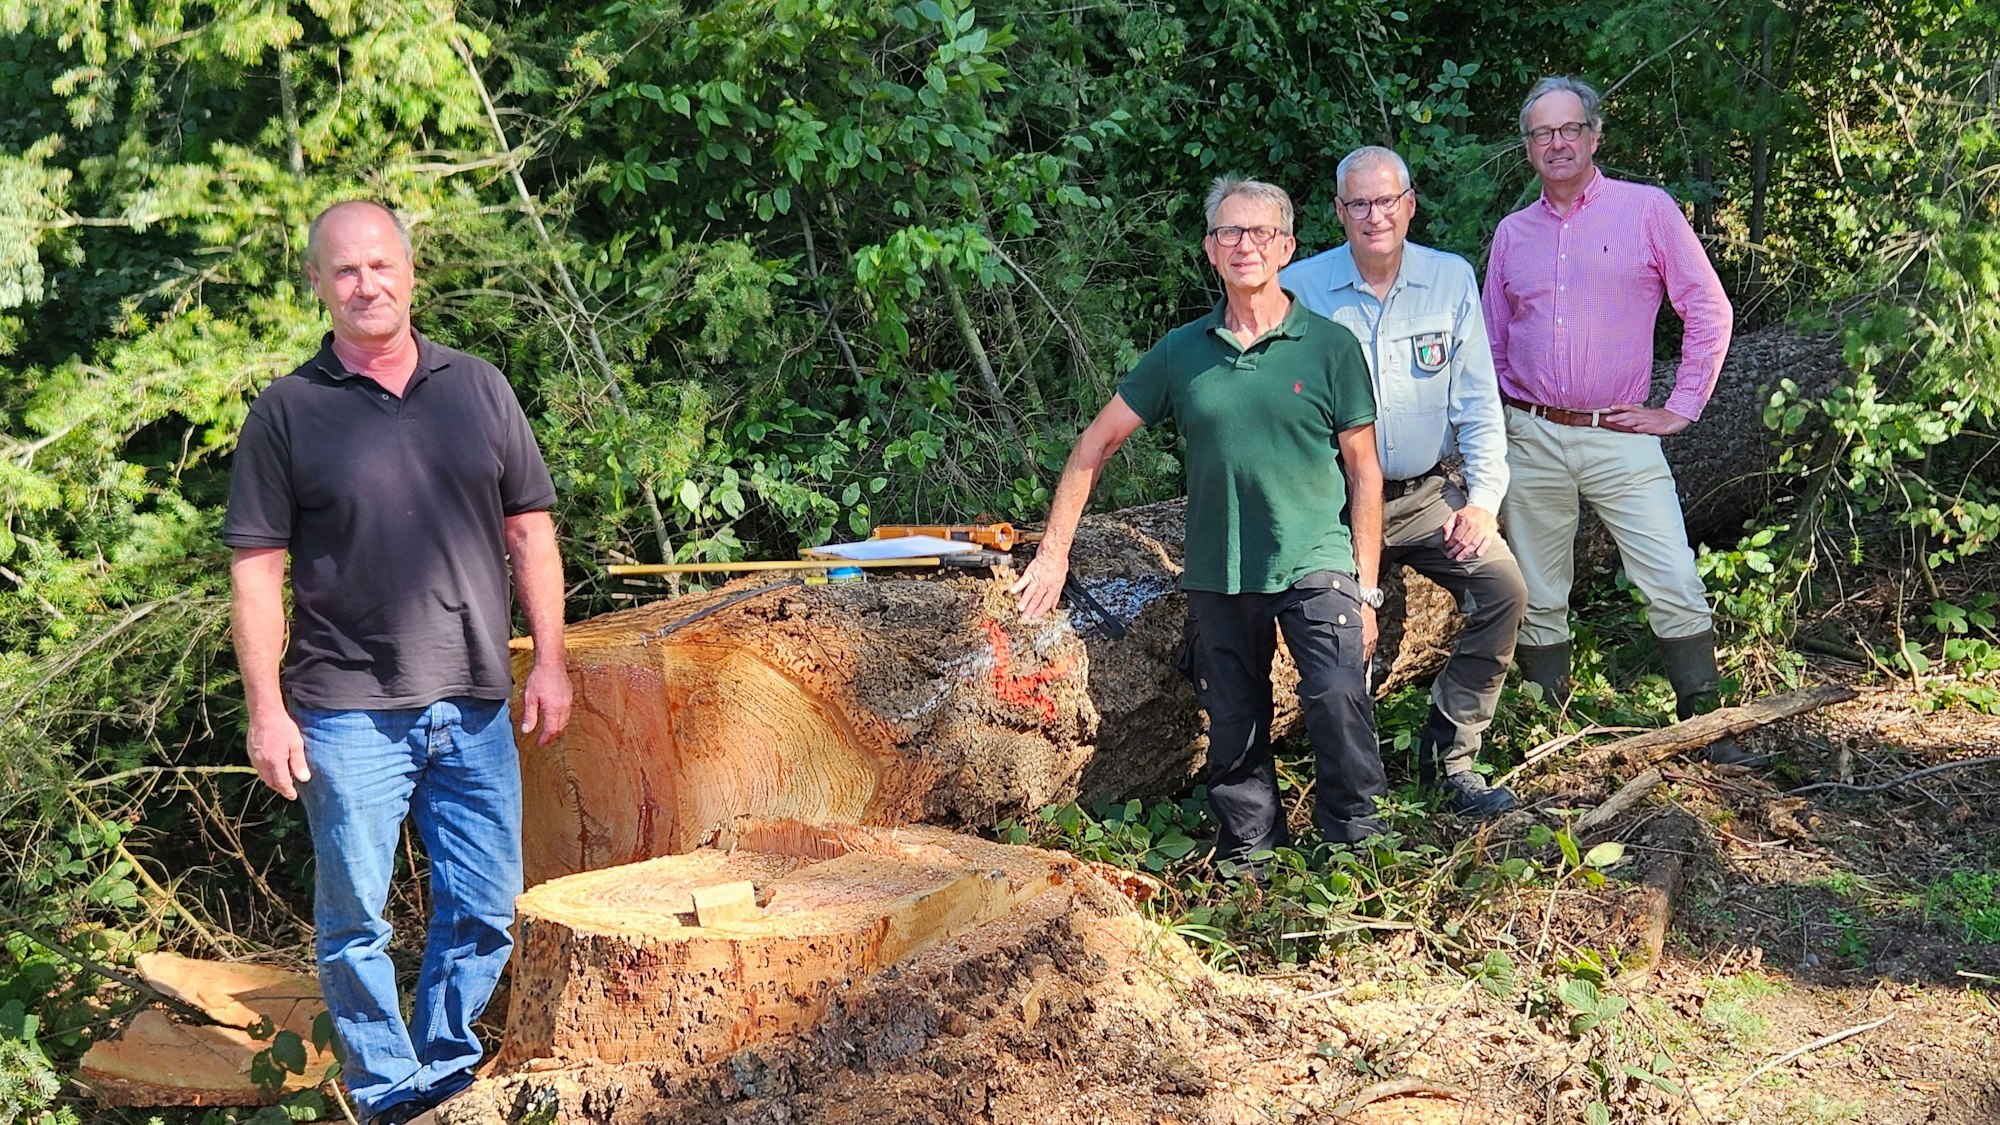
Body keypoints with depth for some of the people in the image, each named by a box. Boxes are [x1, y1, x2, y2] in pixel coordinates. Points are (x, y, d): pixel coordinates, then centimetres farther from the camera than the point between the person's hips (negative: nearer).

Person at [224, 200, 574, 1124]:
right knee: (356, 919, 5)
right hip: (349, 713, -3)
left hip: (474, 707, 3)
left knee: (483, 910, 9)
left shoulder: (479, 388, 8)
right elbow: (256, 570, -2)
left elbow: (529, 530, 10)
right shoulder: (286, 414, -1)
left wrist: (549, 661, 5)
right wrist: (266, 711, -7)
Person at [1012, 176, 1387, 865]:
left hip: (1316, 564, -3)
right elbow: (1097, 444, 12)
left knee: (1338, 700, -19)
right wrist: (1053, 551, 6)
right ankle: (1247, 856, 24)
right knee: (1233, 731, 9)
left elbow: (1364, 471, 2)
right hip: (1216, 575, 3)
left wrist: (1366, 588, -2)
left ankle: (1355, 845, -4)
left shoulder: (1330, 346, 0)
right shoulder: (1182, 353, 6)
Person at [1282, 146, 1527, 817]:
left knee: (1502, 586, -17)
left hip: (1426, 494, 3)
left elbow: (1478, 402, 5)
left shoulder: (1452, 280, 3)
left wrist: (1483, 501, -6)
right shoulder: (1300, 288, -4)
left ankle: (1449, 756, -3)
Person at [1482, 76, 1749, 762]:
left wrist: (1683, 409, -2)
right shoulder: (1513, 233, 12)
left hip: (1621, 438, -3)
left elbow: (1709, 311, 2)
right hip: (1531, 440, 3)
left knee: (1676, 589, -9)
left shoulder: (1647, 210, 1)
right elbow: (1491, 344, 19)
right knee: (1539, 600, 7)